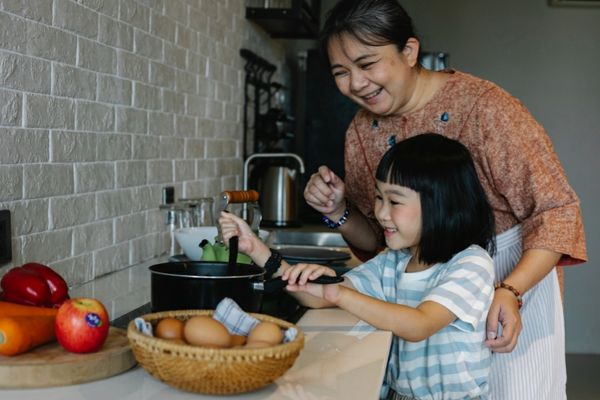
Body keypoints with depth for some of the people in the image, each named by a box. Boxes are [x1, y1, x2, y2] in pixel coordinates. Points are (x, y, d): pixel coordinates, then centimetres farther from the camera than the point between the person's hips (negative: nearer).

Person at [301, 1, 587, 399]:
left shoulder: (481, 105, -21)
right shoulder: (362, 132, -3)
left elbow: (557, 211, -19)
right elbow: (378, 240, 8)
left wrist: (510, 291, -32)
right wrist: (338, 213, -13)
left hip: (515, 278, -4)